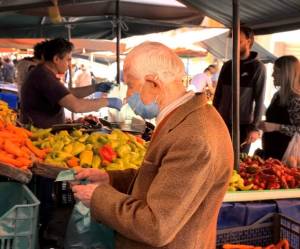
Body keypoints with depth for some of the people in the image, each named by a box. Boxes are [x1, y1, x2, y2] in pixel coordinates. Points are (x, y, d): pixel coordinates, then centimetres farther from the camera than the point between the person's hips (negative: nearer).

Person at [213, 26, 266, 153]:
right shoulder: (227, 65, 9)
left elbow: (259, 100, -8)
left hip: (243, 125, -4)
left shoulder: (258, 67, -4)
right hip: (222, 122, 4)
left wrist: (255, 127, -13)